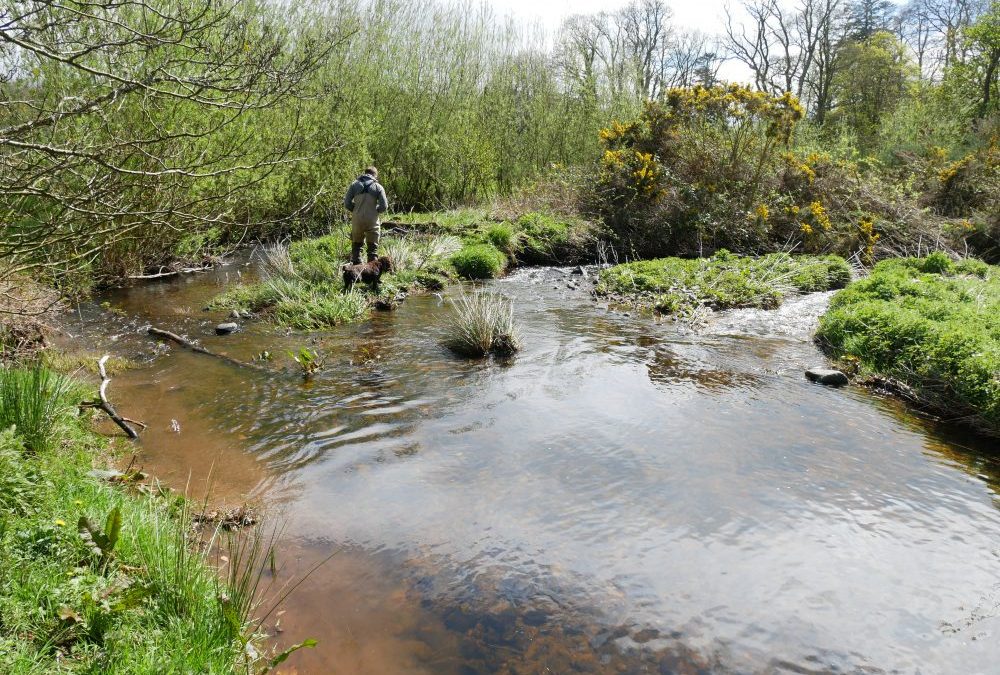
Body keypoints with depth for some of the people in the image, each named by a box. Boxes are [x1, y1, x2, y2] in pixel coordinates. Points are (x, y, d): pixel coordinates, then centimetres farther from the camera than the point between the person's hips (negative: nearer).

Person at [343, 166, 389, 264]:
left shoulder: (355, 185, 4)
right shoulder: (378, 187, 0)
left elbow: (347, 203, -1)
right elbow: (384, 206, -5)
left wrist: (355, 210, 15)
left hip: (357, 220, 2)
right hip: (372, 221, -1)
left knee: (356, 245, 16)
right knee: (373, 247, 8)